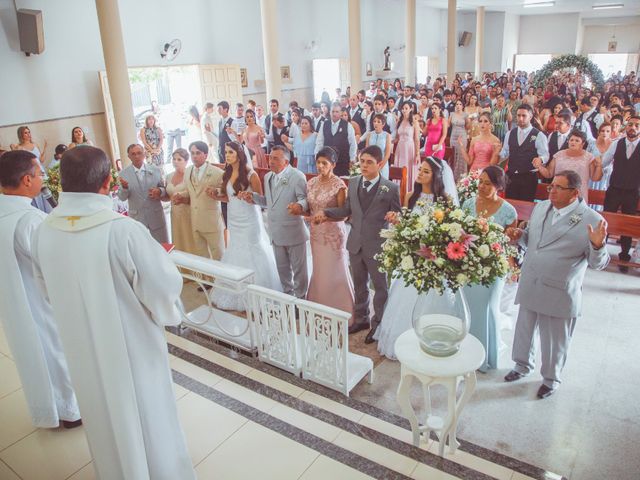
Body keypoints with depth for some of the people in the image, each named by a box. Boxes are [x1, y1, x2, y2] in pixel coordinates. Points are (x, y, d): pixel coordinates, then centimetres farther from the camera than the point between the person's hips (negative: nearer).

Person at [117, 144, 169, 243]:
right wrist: (124, 187, -22)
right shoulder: (124, 174, -2)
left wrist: (159, 191, -17)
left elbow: (165, 189, 6)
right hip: (136, 217, -1)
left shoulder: (155, 170, 1)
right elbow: (122, 198, -2)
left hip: (156, 215, 1)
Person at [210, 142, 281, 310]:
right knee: (236, 252, 12)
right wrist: (215, 196, -6)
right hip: (233, 220, 6)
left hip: (249, 220, -6)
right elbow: (228, 198, 11)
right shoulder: (227, 174, 5)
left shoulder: (250, 174, -12)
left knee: (252, 253, 0)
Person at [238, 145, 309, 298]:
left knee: (298, 268, 9)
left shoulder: (297, 176, -15)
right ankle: (287, 294, 41)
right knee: (282, 268, 21)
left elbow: (304, 199, -20)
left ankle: (300, 298, 27)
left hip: (294, 232, -7)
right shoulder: (268, 177, 7)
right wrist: (252, 197, 0)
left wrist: (299, 206, -42)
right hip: (276, 233, 7)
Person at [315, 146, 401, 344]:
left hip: (377, 246, -4)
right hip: (355, 244, 5)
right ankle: (361, 319, 39)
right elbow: (347, 209, 10)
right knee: (359, 285, 20)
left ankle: (378, 324, 31)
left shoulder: (391, 188, -11)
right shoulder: (353, 182, 3)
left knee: (380, 286, 12)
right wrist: (326, 212, -1)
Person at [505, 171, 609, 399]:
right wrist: (519, 235, -6)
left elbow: (598, 263, -13)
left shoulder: (591, 220, -15)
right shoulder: (540, 207, 1)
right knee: (524, 329, 23)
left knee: (554, 340, 14)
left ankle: (551, 378, 40)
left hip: (559, 293, -5)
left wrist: (597, 245, -33)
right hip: (529, 286, 5)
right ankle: (523, 365, 49)